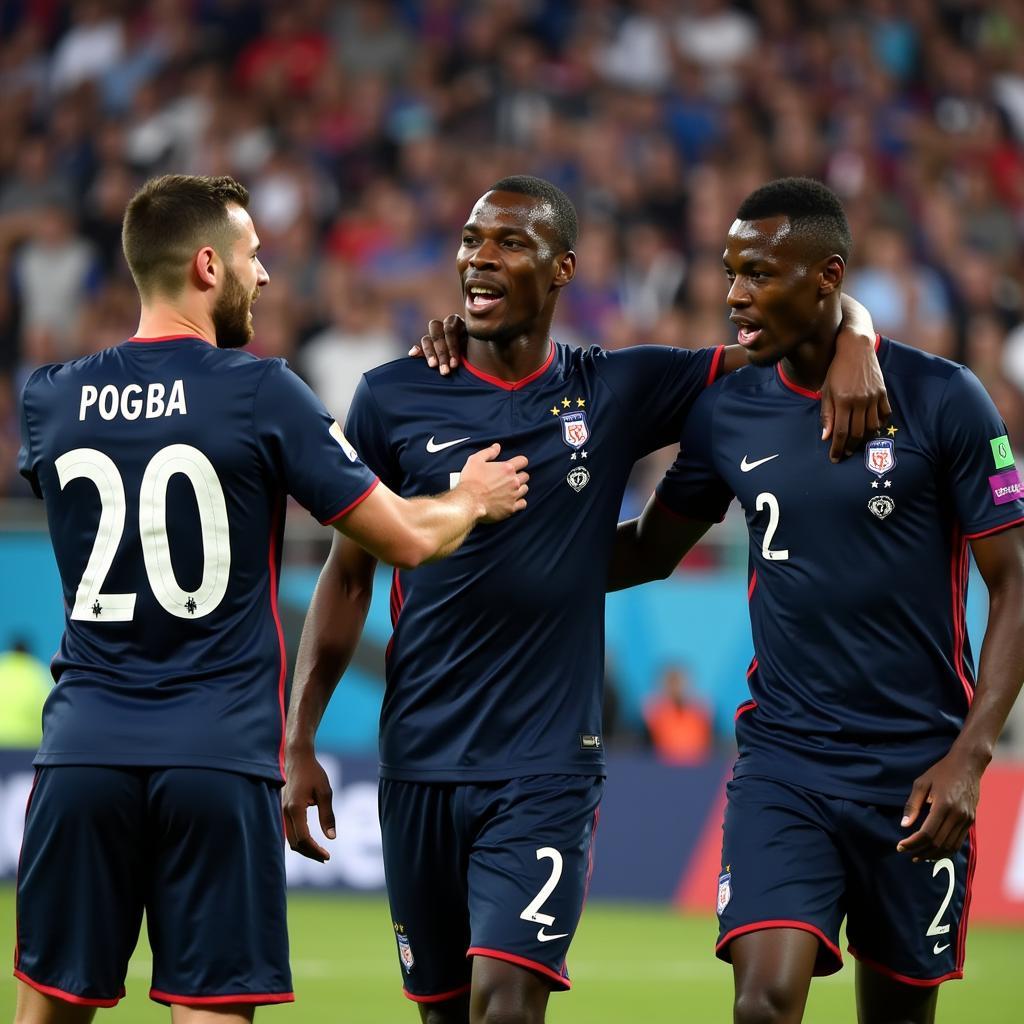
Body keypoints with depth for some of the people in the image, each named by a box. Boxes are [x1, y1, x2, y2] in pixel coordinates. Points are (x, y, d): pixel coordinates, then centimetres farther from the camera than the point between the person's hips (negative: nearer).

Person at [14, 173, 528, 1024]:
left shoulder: (52, 399, 5)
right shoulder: (261, 392, -5)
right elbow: (408, 539, -3)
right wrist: (473, 500, 20)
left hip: (84, 752, 3)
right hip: (218, 757, -3)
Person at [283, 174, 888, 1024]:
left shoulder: (615, 395, 2)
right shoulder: (393, 399, 4)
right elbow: (347, 578, 9)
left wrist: (852, 341, -12)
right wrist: (299, 742, 4)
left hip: (548, 770, -2)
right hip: (420, 764, 2)